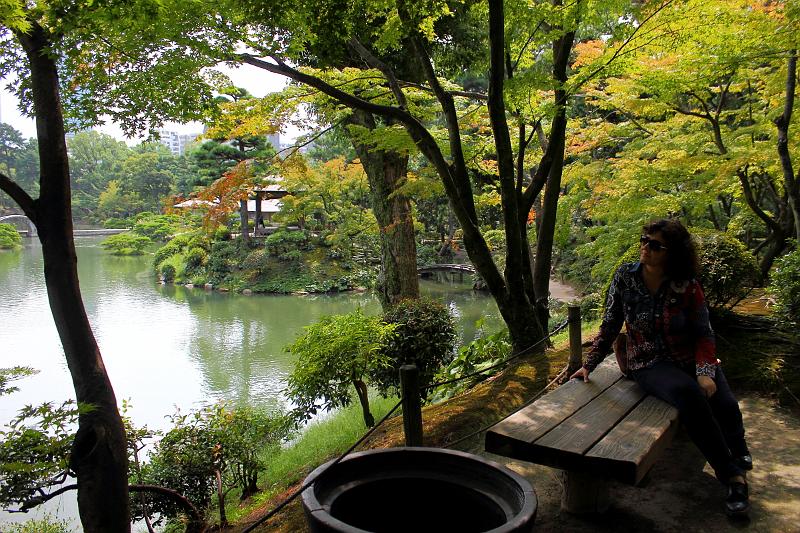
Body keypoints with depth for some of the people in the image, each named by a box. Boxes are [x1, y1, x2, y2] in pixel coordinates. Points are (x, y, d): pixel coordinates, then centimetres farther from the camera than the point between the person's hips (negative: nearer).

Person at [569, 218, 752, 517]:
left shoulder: (687, 286, -5)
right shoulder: (625, 277, -4)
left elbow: (703, 334, -1)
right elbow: (610, 326, 3)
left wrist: (706, 373, -17)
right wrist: (589, 365, 0)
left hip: (690, 359, 2)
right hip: (648, 364, -1)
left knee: (725, 405, -25)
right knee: (688, 394, -33)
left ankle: (739, 464, 9)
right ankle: (731, 476, -17)